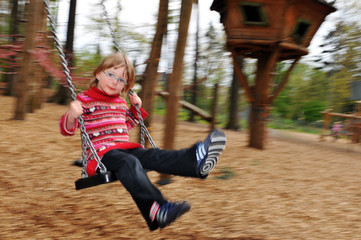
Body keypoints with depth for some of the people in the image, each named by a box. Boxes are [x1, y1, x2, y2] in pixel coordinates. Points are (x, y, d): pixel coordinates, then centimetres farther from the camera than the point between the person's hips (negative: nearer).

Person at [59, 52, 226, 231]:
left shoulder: (121, 102, 23)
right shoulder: (84, 99, 3)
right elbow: (66, 129, -2)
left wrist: (136, 108, 24)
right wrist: (71, 116, -25)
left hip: (126, 147, 6)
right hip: (101, 154, -6)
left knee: (153, 156, -23)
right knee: (129, 163, -38)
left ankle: (196, 160, -50)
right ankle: (155, 209, -62)